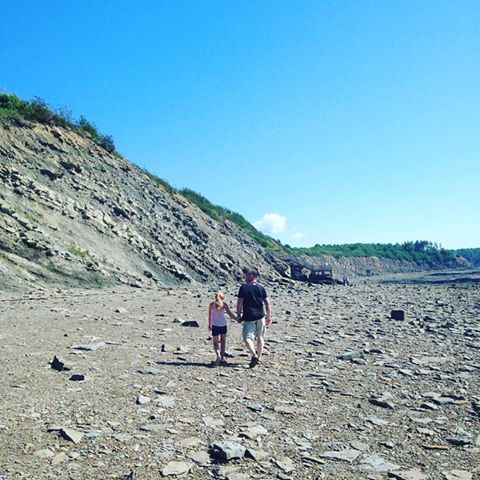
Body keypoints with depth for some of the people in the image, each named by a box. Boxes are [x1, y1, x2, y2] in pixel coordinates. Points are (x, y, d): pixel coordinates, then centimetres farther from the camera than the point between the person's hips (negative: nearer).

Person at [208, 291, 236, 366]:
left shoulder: (211, 305, 1)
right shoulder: (224, 305, 0)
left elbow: (209, 316, 5)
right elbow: (230, 314, -2)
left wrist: (209, 325, 14)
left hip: (215, 326, -1)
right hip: (223, 325, 1)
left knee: (215, 342, 5)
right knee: (223, 341, 17)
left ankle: (218, 355, -20)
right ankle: (222, 358, 17)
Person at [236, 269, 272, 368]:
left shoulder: (243, 287, -5)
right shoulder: (261, 288, 3)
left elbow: (239, 303, -6)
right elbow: (267, 303, 1)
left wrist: (238, 315, 5)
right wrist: (269, 316, 10)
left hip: (248, 318, -4)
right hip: (260, 317, 4)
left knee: (247, 338, -2)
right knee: (260, 337, 16)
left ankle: (254, 355, -22)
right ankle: (259, 358, 22)